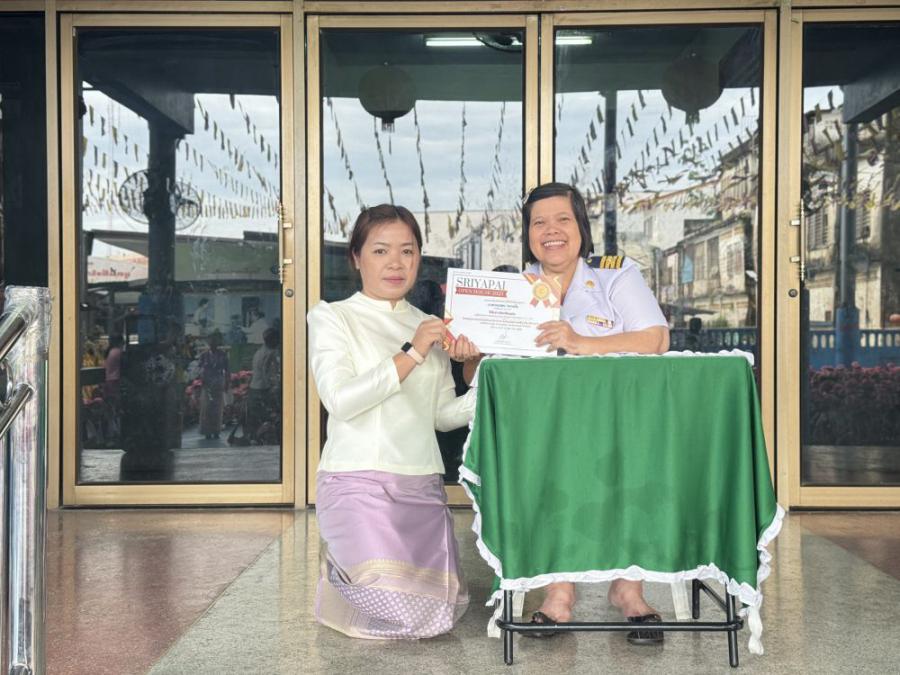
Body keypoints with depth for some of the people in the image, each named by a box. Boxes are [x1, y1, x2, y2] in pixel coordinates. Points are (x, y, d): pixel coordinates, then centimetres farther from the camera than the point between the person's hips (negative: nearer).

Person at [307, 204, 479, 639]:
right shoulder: (331, 318, 0)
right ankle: (338, 571, 16)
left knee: (442, 614, 0)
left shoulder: (430, 327, 16)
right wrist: (411, 355, -17)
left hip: (423, 484, 6)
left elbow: (443, 413, 13)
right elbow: (340, 399, -15)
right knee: (404, 613, -16)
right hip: (357, 480, -5)